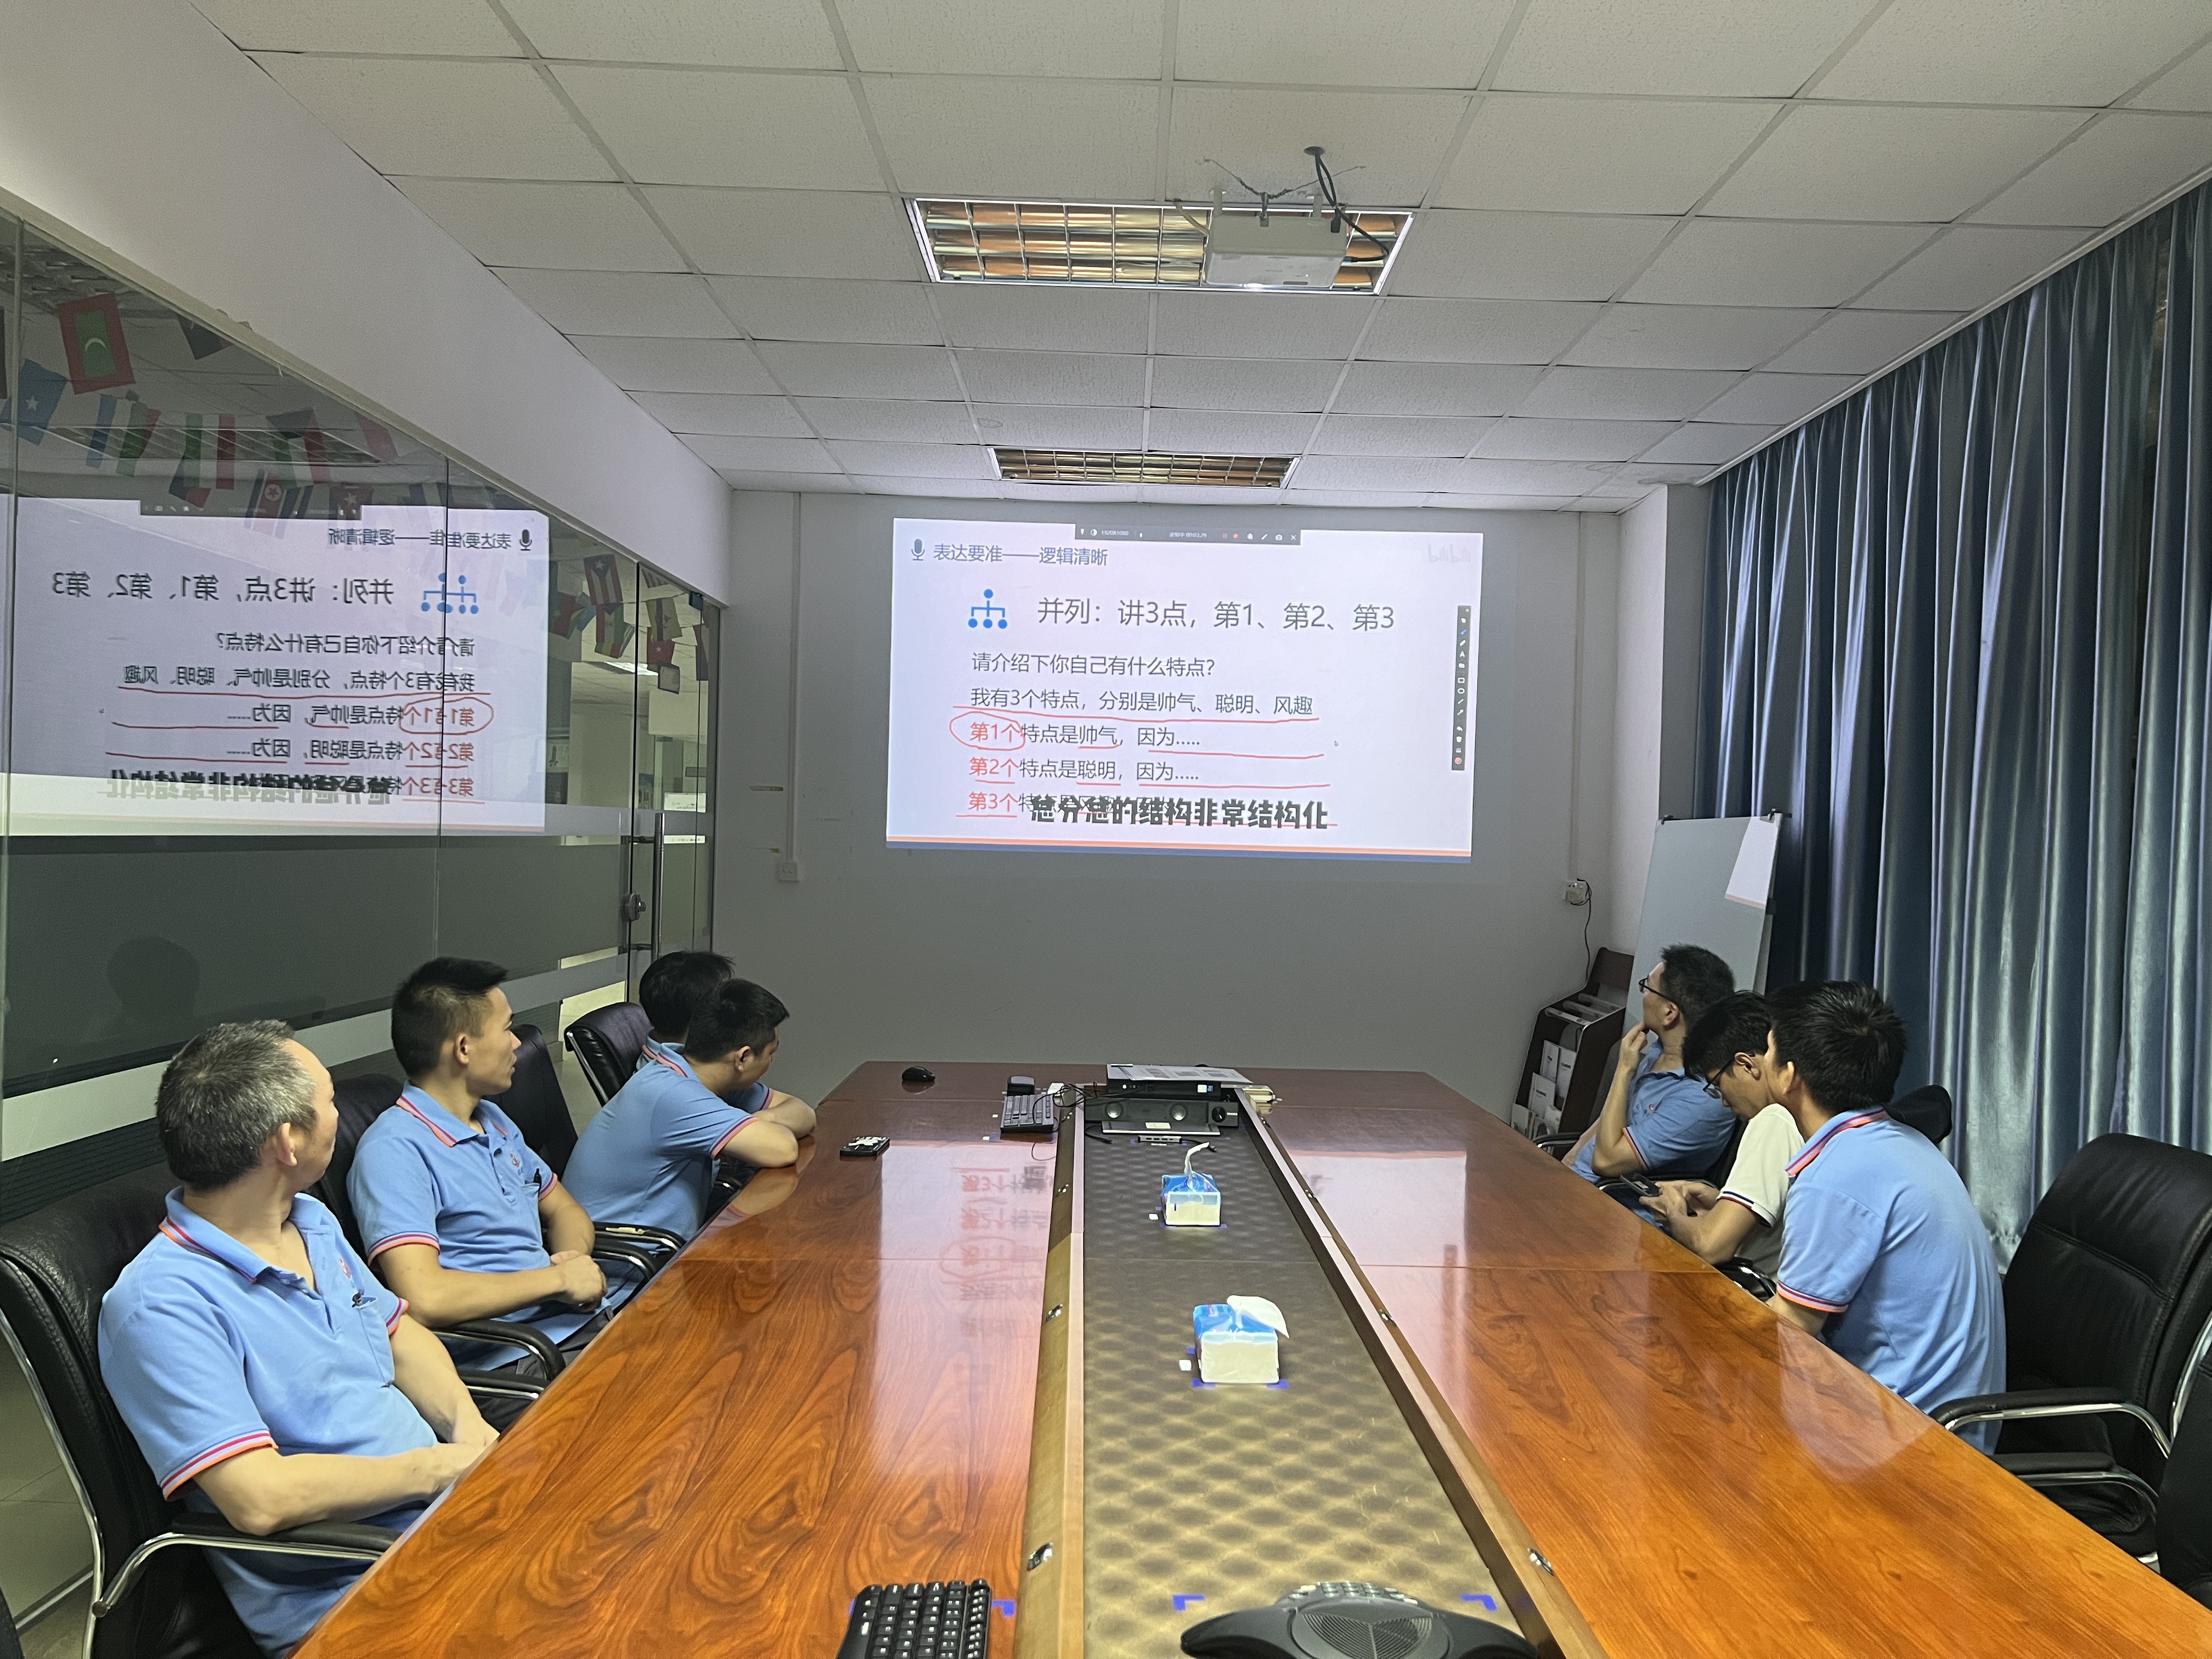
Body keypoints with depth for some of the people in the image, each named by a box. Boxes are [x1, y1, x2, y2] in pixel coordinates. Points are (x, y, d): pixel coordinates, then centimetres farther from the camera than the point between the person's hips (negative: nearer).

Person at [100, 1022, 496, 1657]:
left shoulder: (313, 1222, 10)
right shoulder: (163, 1306, -17)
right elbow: (259, 1499, -24)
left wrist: (468, 1425, -1)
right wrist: (441, 1467, -14)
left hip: (449, 1506, 8)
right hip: (343, 1591, -8)